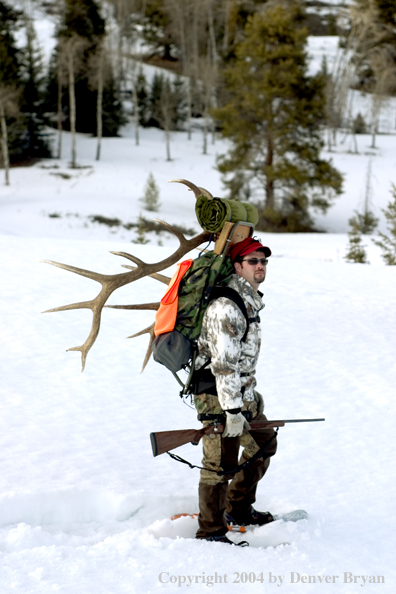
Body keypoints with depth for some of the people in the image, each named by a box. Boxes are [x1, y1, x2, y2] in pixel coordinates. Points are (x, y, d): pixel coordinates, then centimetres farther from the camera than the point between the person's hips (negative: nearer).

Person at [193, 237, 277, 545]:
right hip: (217, 395, -11)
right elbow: (224, 363, -25)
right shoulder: (226, 306, -21)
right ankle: (211, 532, 4)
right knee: (221, 462, -7)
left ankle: (238, 509, 35)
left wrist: (251, 394, 27)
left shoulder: (250, 300, 12)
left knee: (264, 444, 22)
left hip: (242, 392, 11)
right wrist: (233, 410, -26)